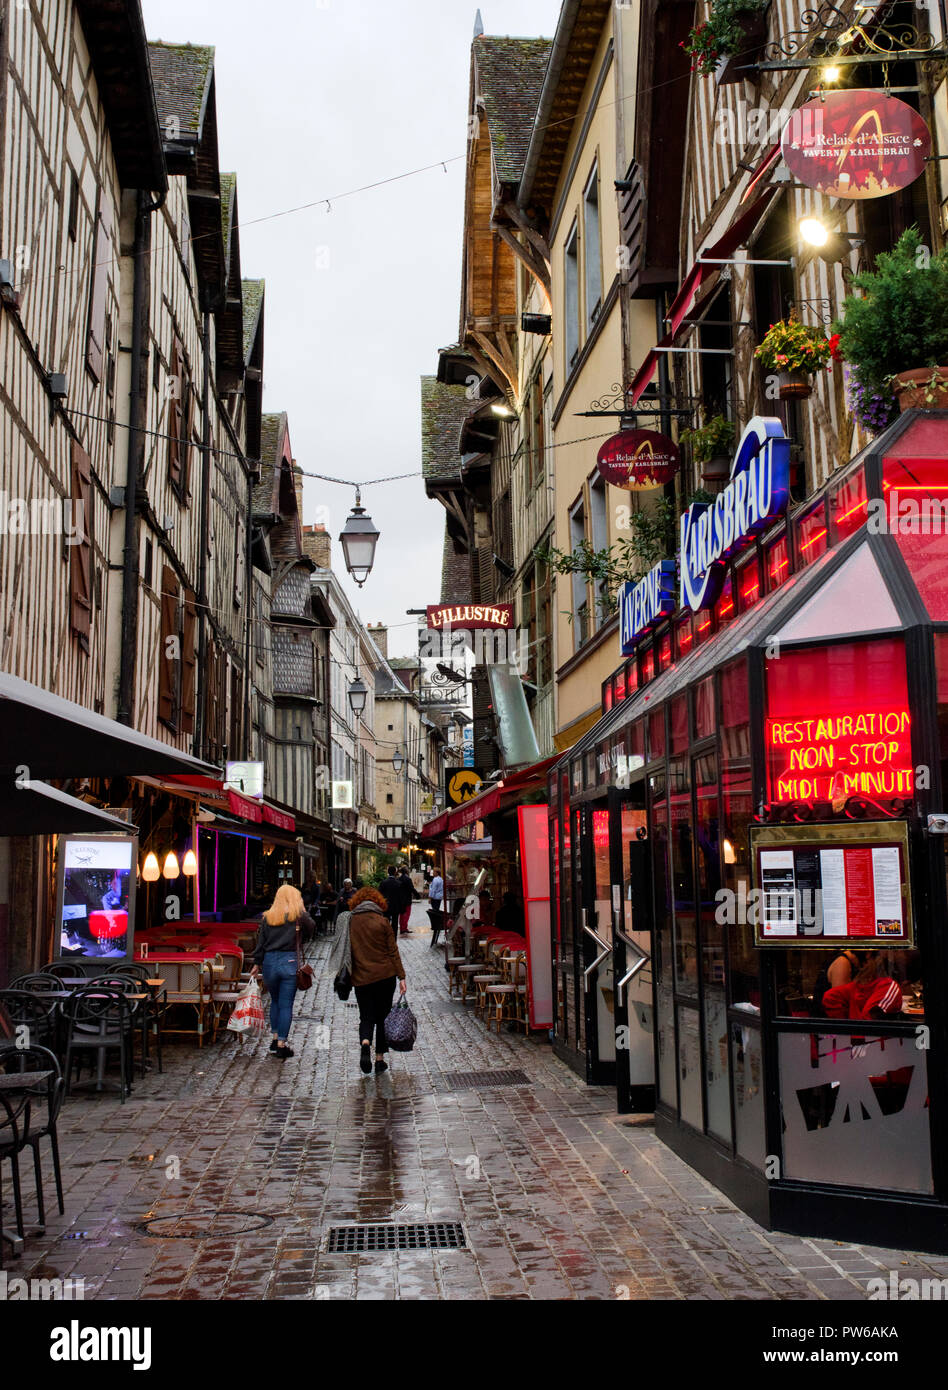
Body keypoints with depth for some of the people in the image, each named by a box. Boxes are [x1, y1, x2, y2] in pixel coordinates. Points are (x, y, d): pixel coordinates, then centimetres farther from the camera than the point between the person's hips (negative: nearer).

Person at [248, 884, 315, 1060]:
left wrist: (257, 964, 11)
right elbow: (312, 927, 12)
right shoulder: (298, 915, -3)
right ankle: (282, 1044, 2)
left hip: (269, 961, 3)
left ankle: (275, 1038, 23)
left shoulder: (268, 916, 6)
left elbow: (260, 941, 6)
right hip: (290, 962, -3)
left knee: (275, 1001, 21)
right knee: (286, 1005, 2)